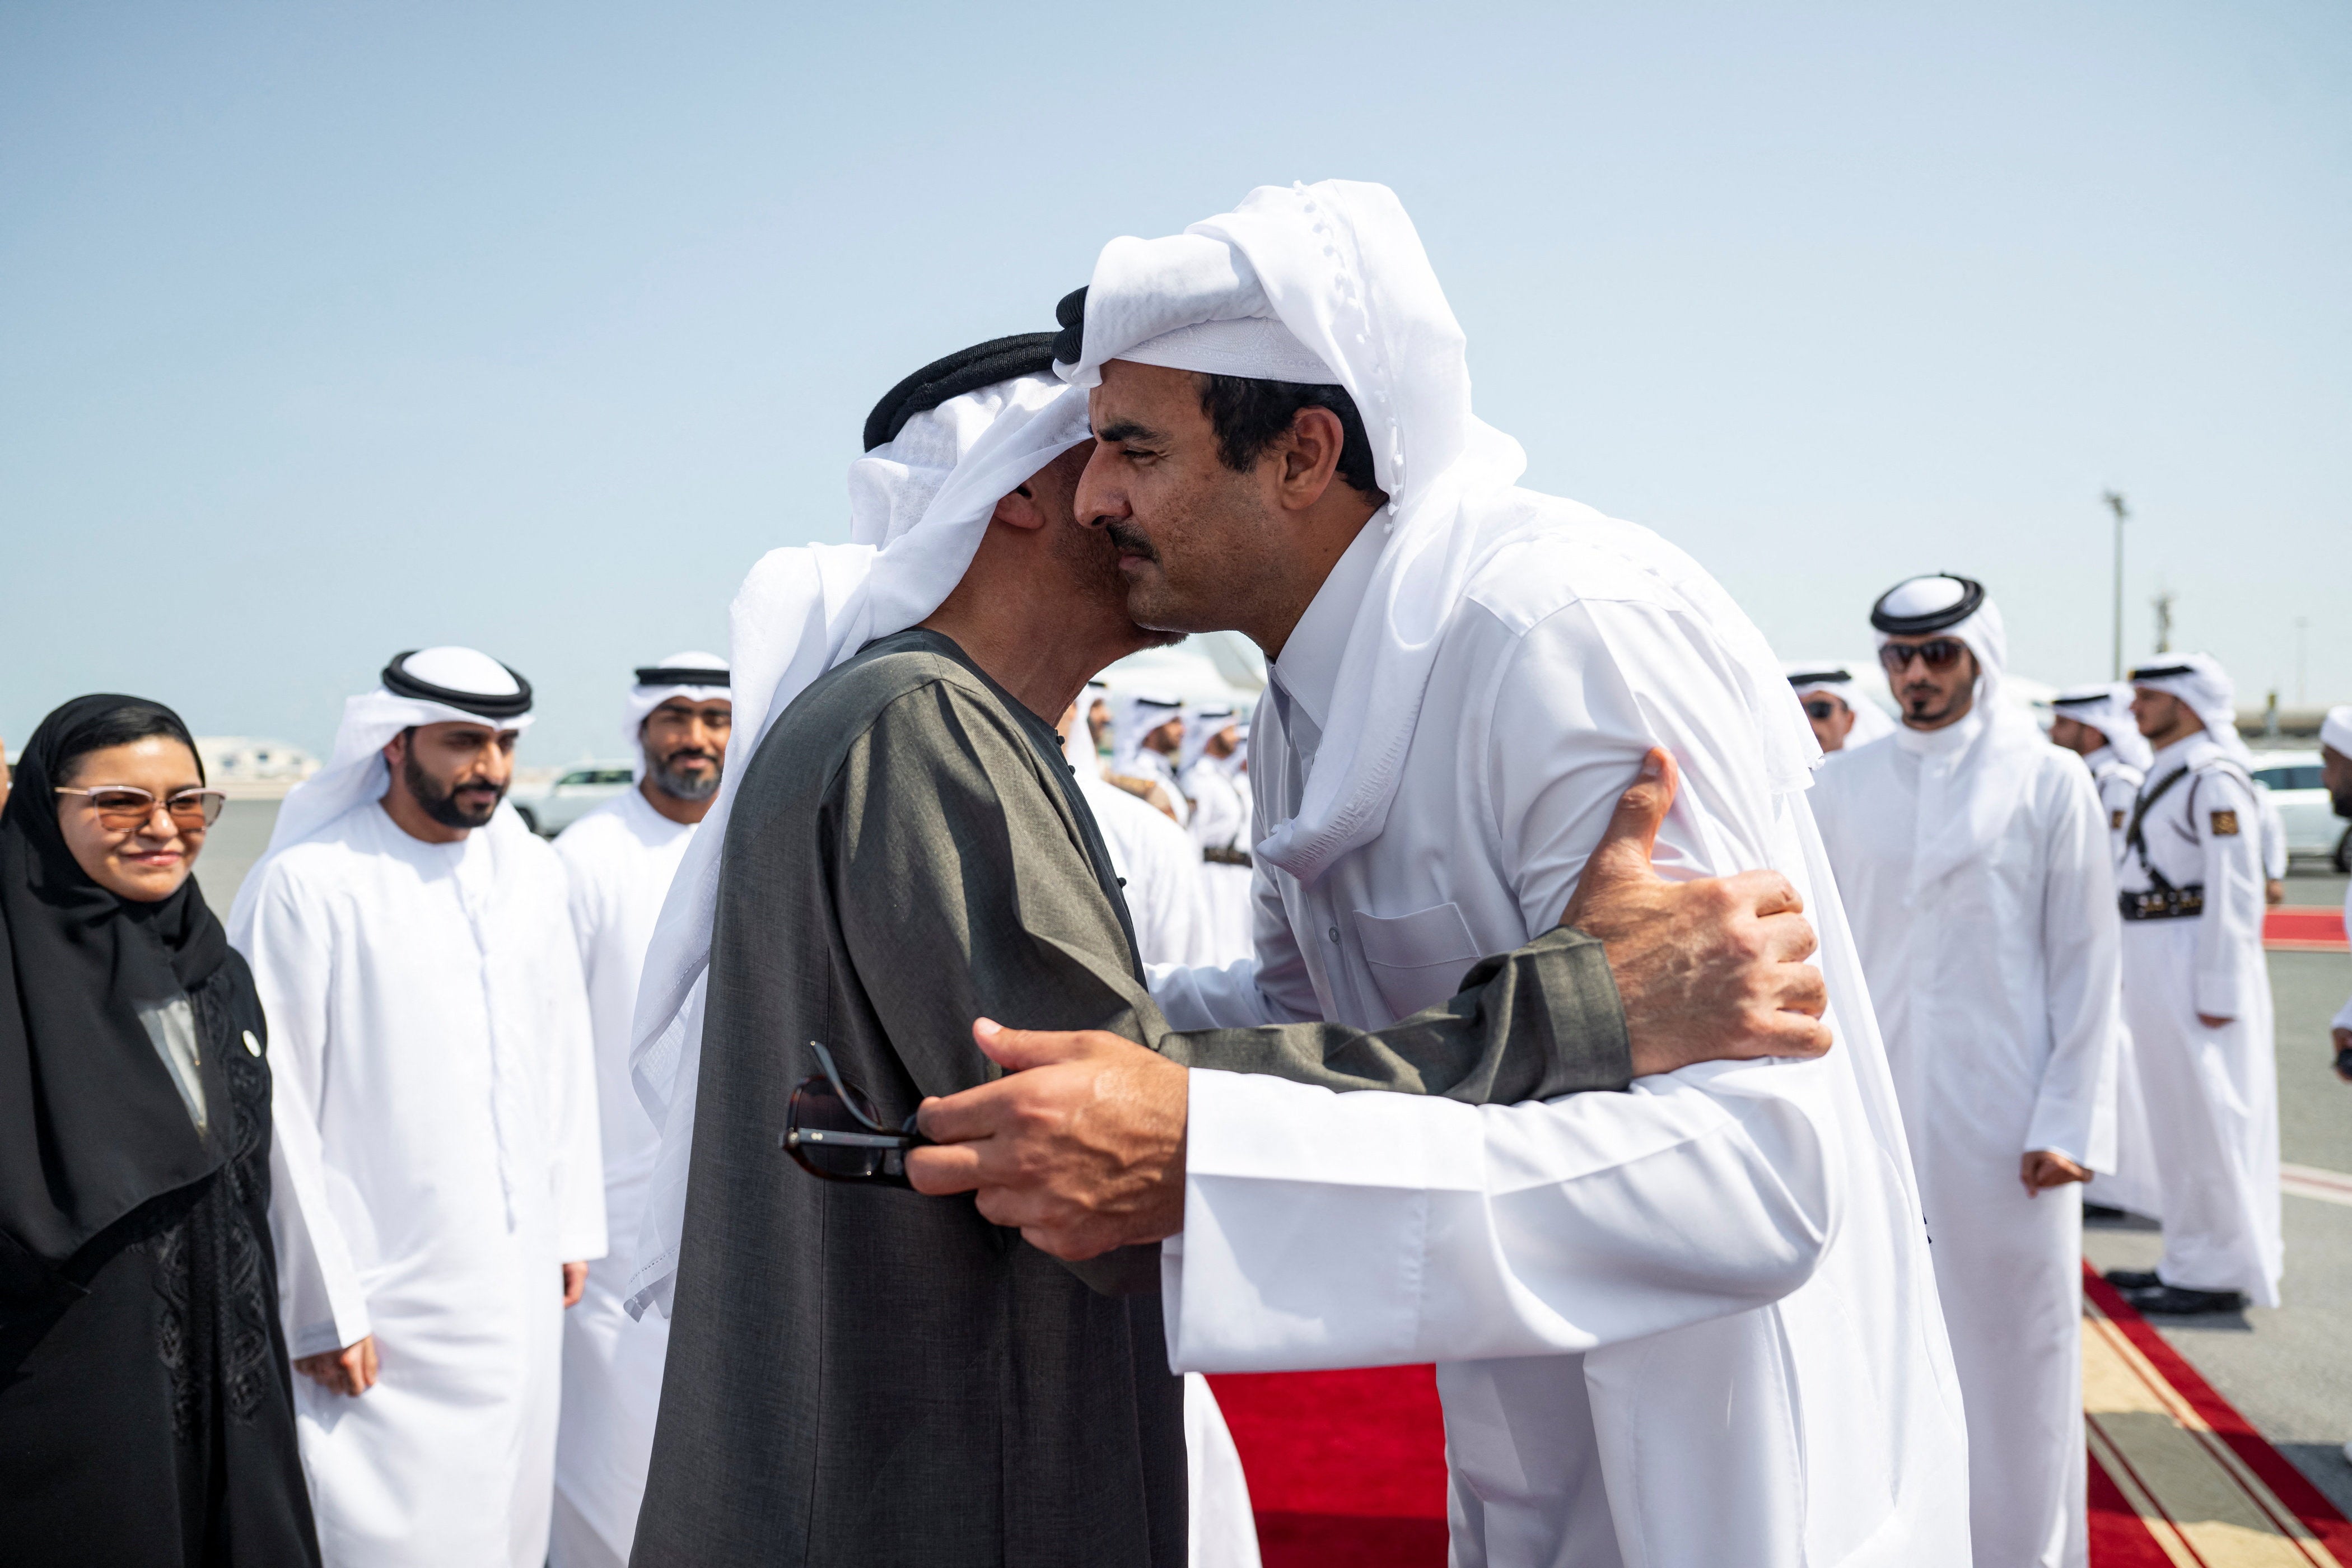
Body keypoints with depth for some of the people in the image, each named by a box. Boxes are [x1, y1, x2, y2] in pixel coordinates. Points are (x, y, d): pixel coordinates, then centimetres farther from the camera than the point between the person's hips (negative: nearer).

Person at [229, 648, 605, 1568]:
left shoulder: (530, 870, 6)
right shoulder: (307, 885, -11)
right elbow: (279, 1112, -11)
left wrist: (572, 1226, 10)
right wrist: (325, 1307, -10)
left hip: (520, 1278, 6)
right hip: (385, 1297, -5)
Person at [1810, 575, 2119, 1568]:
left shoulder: (2050, 782, 0)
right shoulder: (1842, 786, 7)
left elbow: (2087, 963, -1)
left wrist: (2069, 1124, -6)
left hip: (2005, 1118, -2)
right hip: (1874, 1112, 2)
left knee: (2014, 1341, 4)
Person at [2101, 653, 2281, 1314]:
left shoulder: (2212, 777, -15)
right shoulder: (2164, 773, 14)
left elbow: (2235, 891, -19)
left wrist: (2219, 989, -20)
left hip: (2194, 965, -10)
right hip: (2153, 965, 10)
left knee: (2209, 1119, -2)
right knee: (2176, 1118, 15)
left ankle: (2219, 1275, 7)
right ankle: (2190, 1260, 25)